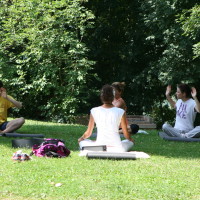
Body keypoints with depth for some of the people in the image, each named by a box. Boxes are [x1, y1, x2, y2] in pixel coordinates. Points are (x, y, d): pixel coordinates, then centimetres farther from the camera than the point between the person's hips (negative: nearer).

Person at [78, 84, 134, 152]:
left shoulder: (94, 111, 0)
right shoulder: (120, 112, -2)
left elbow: (88, 133, 9)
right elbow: (126, 134, 8)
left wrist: (80, 139, 32)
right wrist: (130, 139, 32)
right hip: (117, 148, 1)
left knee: (82, 141, 27)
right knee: (130, 142, 33)